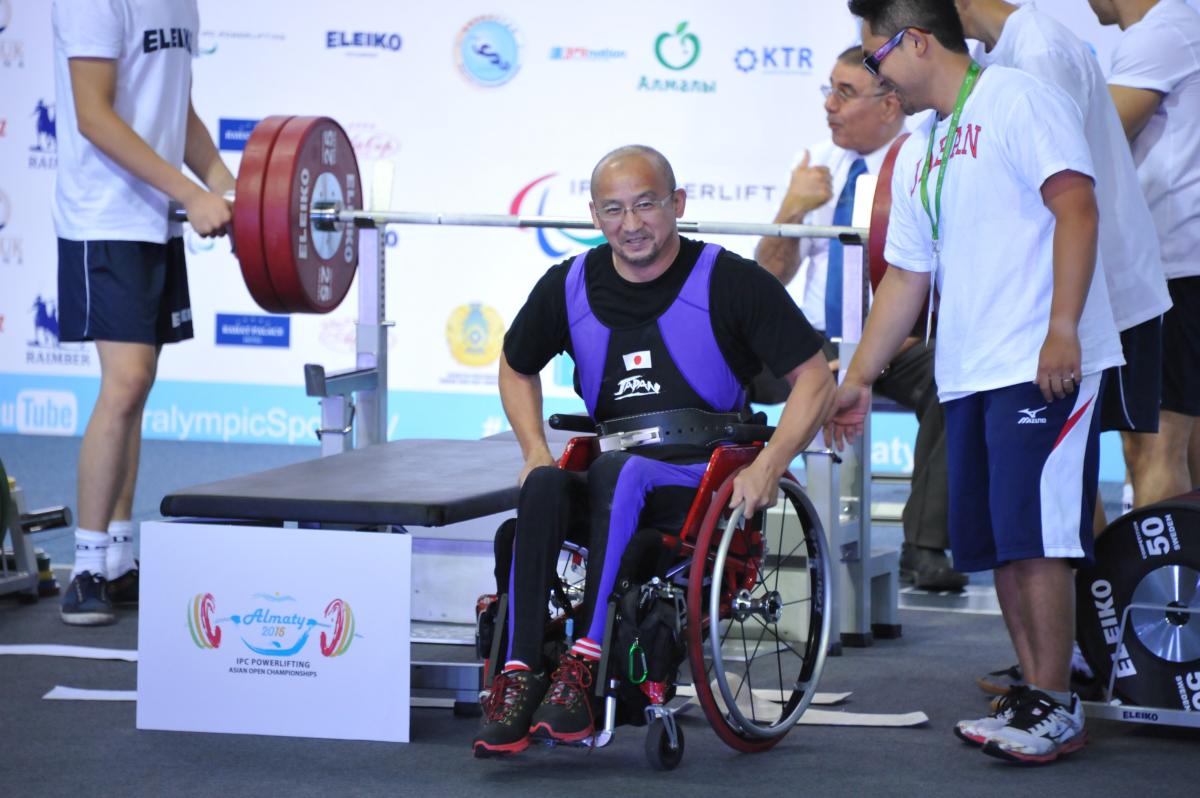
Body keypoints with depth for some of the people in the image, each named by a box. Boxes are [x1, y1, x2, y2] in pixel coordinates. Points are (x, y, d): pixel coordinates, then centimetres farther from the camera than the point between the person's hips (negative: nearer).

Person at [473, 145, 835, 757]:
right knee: (544, 486, -31)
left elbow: (813, 379, -2)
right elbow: (517, 367, 25)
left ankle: (584, 662, -39)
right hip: (610, 479, 3)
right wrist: (535, 451, 8)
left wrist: (768, 466, -16)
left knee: (619, 470, -36)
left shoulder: (729, 282, -4)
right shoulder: (570, 287, 7)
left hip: (706, 485, -3)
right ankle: (519, 678, -36)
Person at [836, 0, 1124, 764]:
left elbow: (1076, 206, -14)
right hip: (969, 375, 9)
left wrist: (1063, 328, -22)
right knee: (997, 542, 7)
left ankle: (1057, 708, -7)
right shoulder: (918, 154, 20)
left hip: (1046, 364, -8)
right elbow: (907, 276, 24)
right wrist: (858, 379, 22)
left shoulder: (1017, 100, -4)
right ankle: (1036, 695, 13)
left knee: (1035, 534, -11)